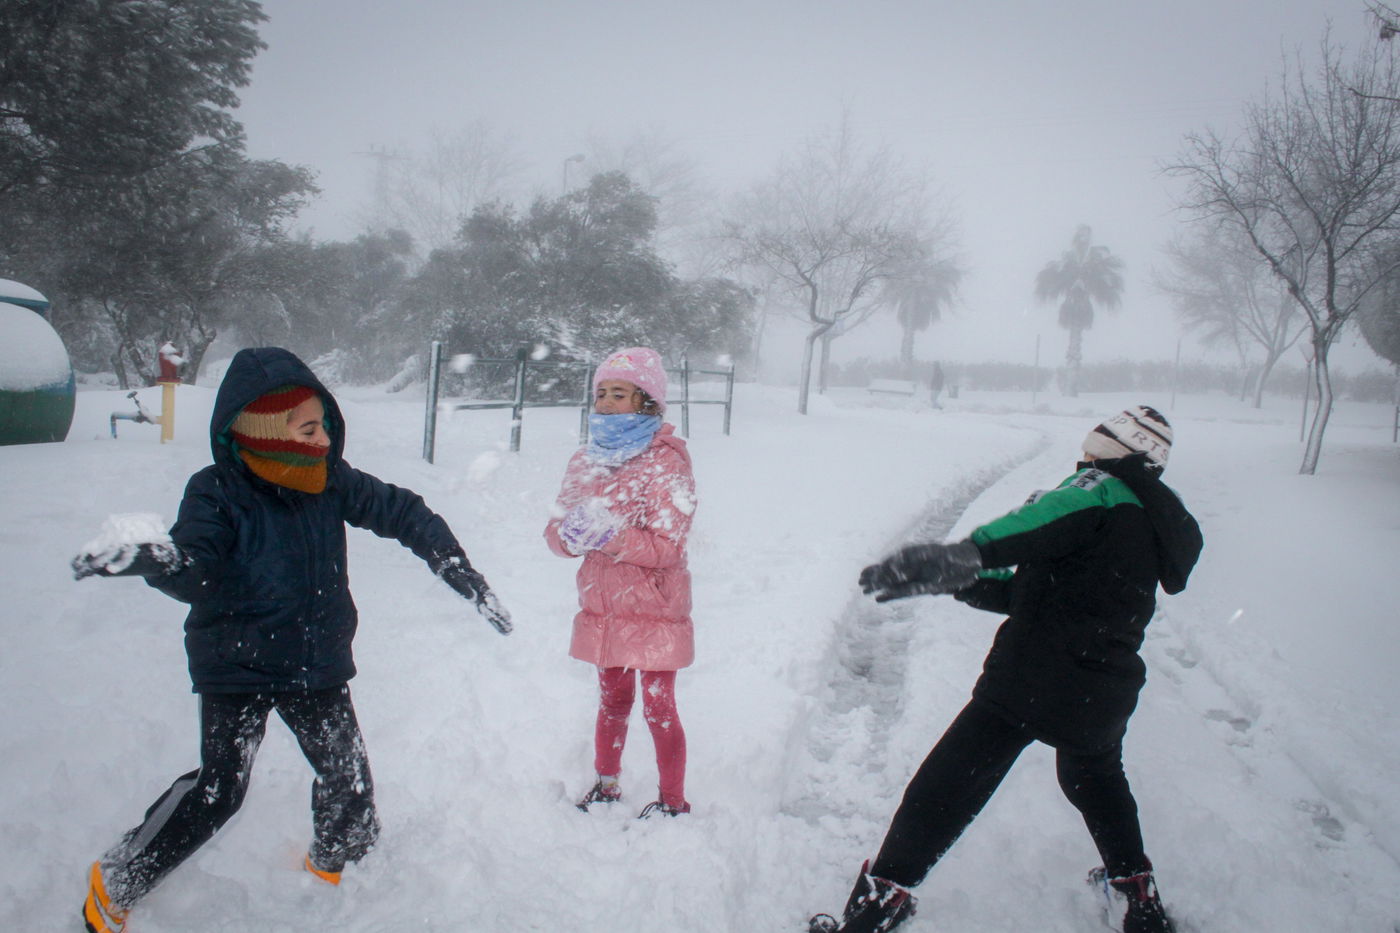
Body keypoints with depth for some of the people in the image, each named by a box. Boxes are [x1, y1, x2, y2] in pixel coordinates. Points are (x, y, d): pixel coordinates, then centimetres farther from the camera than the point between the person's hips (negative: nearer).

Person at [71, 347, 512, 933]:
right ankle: (117, 883, 16)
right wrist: (152, 559, -53)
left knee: (348, 777, 11)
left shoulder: (329, 479, -6)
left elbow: (403, 514, 1)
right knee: (219, 787, -8)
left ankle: (330, 863, 41)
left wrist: (467, 580, -1)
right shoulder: (216, 494, -16)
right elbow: (194, 572, -29)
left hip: (319, 664, 4)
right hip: (236, 669, -4)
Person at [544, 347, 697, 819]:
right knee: (613, 701, 20)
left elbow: (666, 546, -18)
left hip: (654, 610, -5)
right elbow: (556, 531, 3)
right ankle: (606, 785, 38)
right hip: (602, 607, 5)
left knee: (658, 709, 4)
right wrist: (572, 533, -21)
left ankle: (672, 802, 22)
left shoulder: (667, 461, -13)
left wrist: (608, 534, -31)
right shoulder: (585, 460, 5)